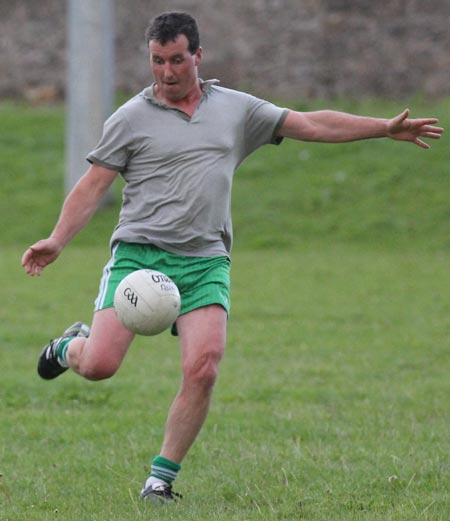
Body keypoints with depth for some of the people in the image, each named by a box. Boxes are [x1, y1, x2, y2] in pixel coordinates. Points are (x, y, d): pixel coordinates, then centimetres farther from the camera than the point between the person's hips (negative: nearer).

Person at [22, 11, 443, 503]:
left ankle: (162, 477, -1)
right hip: (138, 254, -2)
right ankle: (70, 346, 23)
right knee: (100, 364, -15)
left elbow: (312, 125, 15)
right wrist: (57, 240, -12)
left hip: (205, 261, 2)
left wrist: (386, 128, 9)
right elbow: (93, 185, 2)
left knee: (202, 370, -16)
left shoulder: (236, 109, 12)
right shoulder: (131, 118, 3)